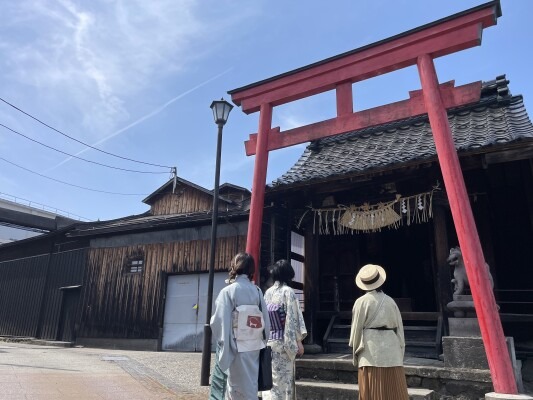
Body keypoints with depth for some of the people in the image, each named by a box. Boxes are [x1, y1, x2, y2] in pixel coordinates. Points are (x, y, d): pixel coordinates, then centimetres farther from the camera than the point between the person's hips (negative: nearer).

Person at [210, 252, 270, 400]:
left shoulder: (228, 291, -12)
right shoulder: (257, 291, 1)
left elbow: (219, 321, -14)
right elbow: (266, 321, 1)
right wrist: (259, 339, 14)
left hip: (237, 347, -5)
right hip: (255, 346, 5)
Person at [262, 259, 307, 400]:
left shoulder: (267, 292, 6)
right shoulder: (288, 291, -10)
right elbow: (292, 318, -13)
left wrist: (267, 336, 15)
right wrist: (298, 341, -8)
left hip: (269, 340, 6)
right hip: (284, 342, -5)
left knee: (271, 379, 13)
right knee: (283, 380, 4)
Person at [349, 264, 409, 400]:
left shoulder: (362, 302, -5)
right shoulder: (390, 301, 4)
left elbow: (356, 329, -2)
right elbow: (399, 329, 8)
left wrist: (356, 355, 8)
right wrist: (400, 353, 16)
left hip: (370, 351, -3)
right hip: (391, 350, 3)